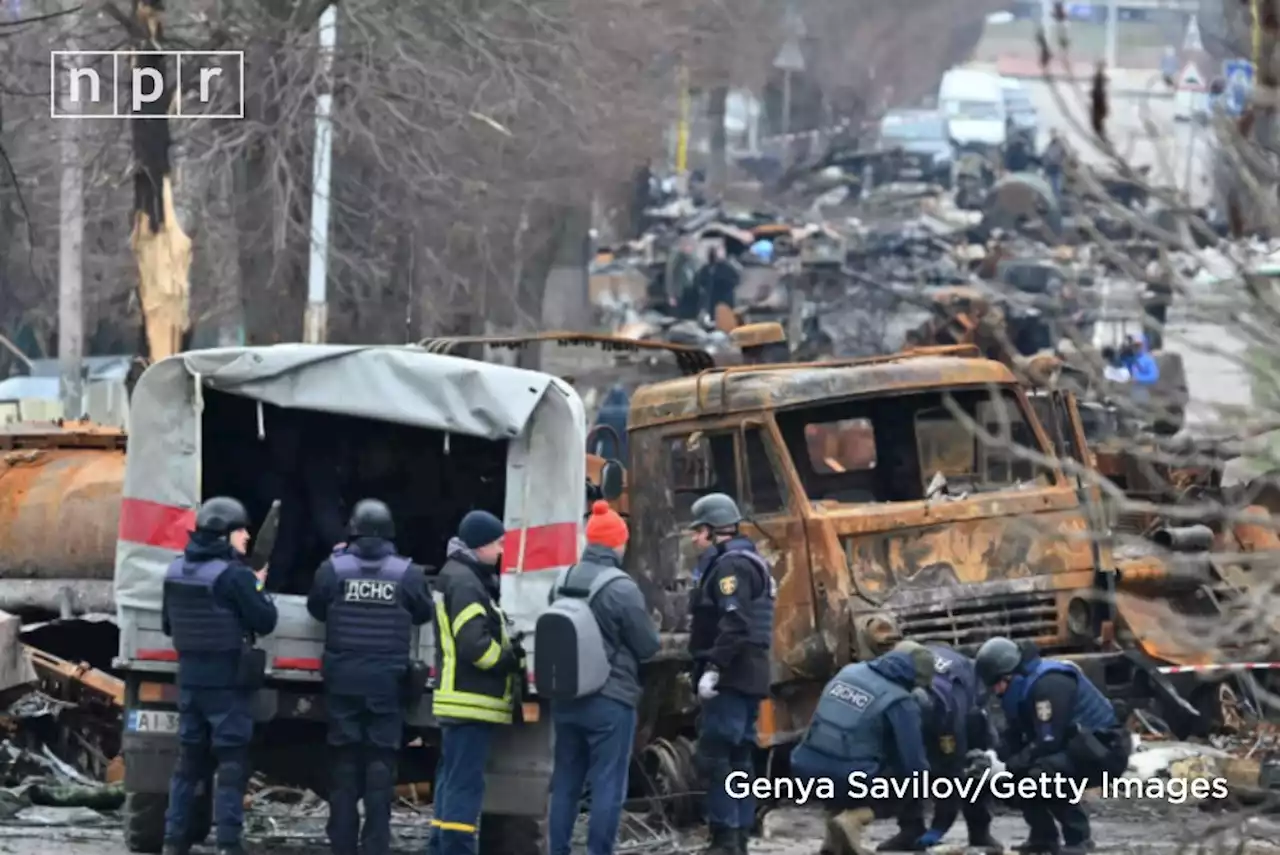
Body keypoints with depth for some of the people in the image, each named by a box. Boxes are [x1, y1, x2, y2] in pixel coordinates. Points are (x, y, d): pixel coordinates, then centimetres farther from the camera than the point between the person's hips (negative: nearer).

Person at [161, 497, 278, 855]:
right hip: (226, 680, -7)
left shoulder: (176, 571, 8)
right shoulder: (234, 575, -16)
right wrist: (259, 588, 5)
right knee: (231, 761, -3)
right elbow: (265, 621, -12)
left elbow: (168, 624, 17)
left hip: (190, 677, 7)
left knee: (189, 758, 14)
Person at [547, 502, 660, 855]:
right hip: (611, 700, -6)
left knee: (566, 782, 13)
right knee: (607, 785, -1)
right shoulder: (622, 589, -16)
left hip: (566, 698, 6)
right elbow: (648, 645, -8)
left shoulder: (562, 584, 3)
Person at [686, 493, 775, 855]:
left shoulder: (730, 565, -12)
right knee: (739, 757, 11)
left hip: (731, 676, -11)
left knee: (714, 755, -12)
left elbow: (734, 624, -23)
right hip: (748, 676, 11)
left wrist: (713, 668, -26)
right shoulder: (749, 562, 21)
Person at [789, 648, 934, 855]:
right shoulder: (900, 702, -6)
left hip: (808, 768, 6)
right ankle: (853, 819, -6)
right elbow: (912, 763, -4)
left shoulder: (850, 672, 11)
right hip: (852, 779, -6)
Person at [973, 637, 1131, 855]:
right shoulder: (1023, 685, 7)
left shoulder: (1049, 684, -23)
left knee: (1042, 771, -31)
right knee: (1019, 771, 4)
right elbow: (1014, 739, 8)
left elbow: (1050, 742, -26)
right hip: (1078, 748, 10)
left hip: (1106, 749, -10)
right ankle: (1043, 835, 10)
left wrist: (1009, 765, -21)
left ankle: (1078, 837, -18)